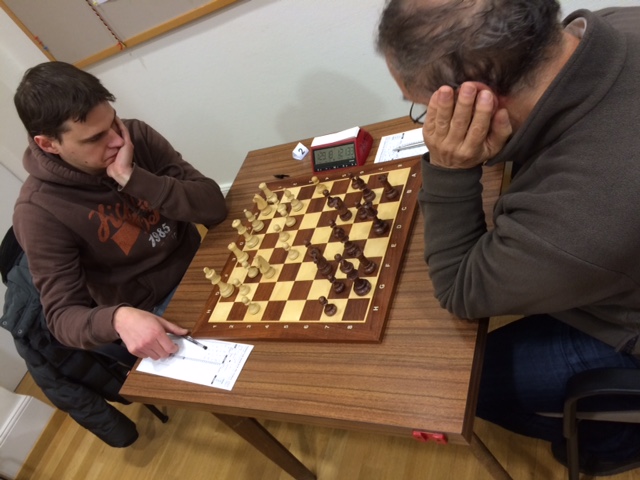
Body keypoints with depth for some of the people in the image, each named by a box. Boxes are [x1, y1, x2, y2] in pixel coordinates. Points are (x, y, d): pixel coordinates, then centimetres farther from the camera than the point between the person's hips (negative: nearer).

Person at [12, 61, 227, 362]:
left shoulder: (136, 135, -7)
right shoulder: (39, 210, -16)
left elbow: (214, 208, -14)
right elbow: (63, 315, -16)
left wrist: (131, 177, -26)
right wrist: (118, 319, -38)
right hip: (150, 315, -4)